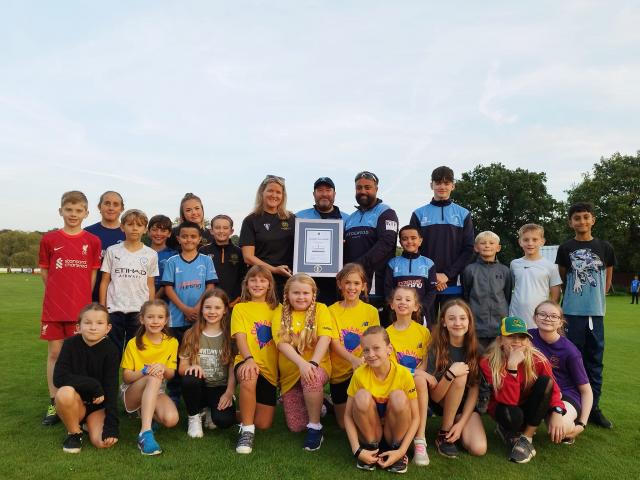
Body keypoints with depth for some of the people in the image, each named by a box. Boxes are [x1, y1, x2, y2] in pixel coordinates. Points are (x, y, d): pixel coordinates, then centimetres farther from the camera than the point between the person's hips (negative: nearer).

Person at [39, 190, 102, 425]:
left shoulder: (92, 241, 0)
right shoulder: (49, 239, 2)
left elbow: (93, 274, 4)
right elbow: (44, 272, 8)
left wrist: (82, 299, 2)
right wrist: (59, 294, 6)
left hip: (80, 308, -1)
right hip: (53, 307, 1)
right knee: (54, 353, 8)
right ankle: (54, 405, 19)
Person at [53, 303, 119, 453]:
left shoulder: (111, 350, -12)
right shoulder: (71, 344, -11)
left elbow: (111, 388, -15)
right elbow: (59, 378, -20)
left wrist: (111, 424, -23)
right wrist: (93, 385, -24)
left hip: (98, 404, 0)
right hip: (76, 402, 0)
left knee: (103, 442, -23)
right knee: (65, 393, -34)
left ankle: (89, 424, 13)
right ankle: (74, 432, -5)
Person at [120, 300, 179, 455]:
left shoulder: (172, 342, -1)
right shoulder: (133, 344, -6)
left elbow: (171, 374, -1)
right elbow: (126, 377, -6)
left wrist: (163, 368, -25)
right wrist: (144, 372, -27)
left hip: (157, 392, 2)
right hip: (132, 392, -2)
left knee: (171, 419, -29)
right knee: (154, 378, -37)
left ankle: (145, 412, 4)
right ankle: (145, 432, -44)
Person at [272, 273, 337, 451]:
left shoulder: (320, 309, -3)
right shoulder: (280, 312, -1)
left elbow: (325, 338, -16)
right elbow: (282, 343, -14)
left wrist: (313, 363, -32)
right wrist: (301, 363, -29)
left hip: (316, 367, -2)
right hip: (290, 373, 3)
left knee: (312, 378, -39)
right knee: (295, 426, -1)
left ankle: (315, 427, -15)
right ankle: (316, 405, 32)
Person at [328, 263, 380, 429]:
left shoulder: (371, 311, 0)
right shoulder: (332, 311, -3)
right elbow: (335, 344, -11)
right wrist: (353, 359, -30)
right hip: (339, 373, 1)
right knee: (344, 424, 4)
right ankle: (330, 403, 32)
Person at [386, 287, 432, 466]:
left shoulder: (423, 332, 5)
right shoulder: (387, 333, 2)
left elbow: (425, 364, 2)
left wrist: (419, 374, -19)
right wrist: (415, 372, -19)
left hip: (418, 381, 1)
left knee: (420, 380, -33)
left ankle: (420, 439, -26)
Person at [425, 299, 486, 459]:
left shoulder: (476, 349, -10)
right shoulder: (436, 348, -16)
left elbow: (474, 390, -9)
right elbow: (434, 396, -18)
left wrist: (461, 423, -17)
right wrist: (450, 374, -35)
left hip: (466, 405, 2)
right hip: (441, 403, -2)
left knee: (479, 449, -24)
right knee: (460, 376, -32)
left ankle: (455, 429, 10)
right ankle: (444, 434, -18)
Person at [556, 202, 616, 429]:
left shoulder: (605, 248, 4)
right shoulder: (565, 249, 0)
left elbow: (607, 279, 15)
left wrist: (597, 298, 10)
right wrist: (575, 295, 6)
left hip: (595, 312, 2)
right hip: (572, 312, -2)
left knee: (594, 360, 8)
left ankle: (593, 407, 18)